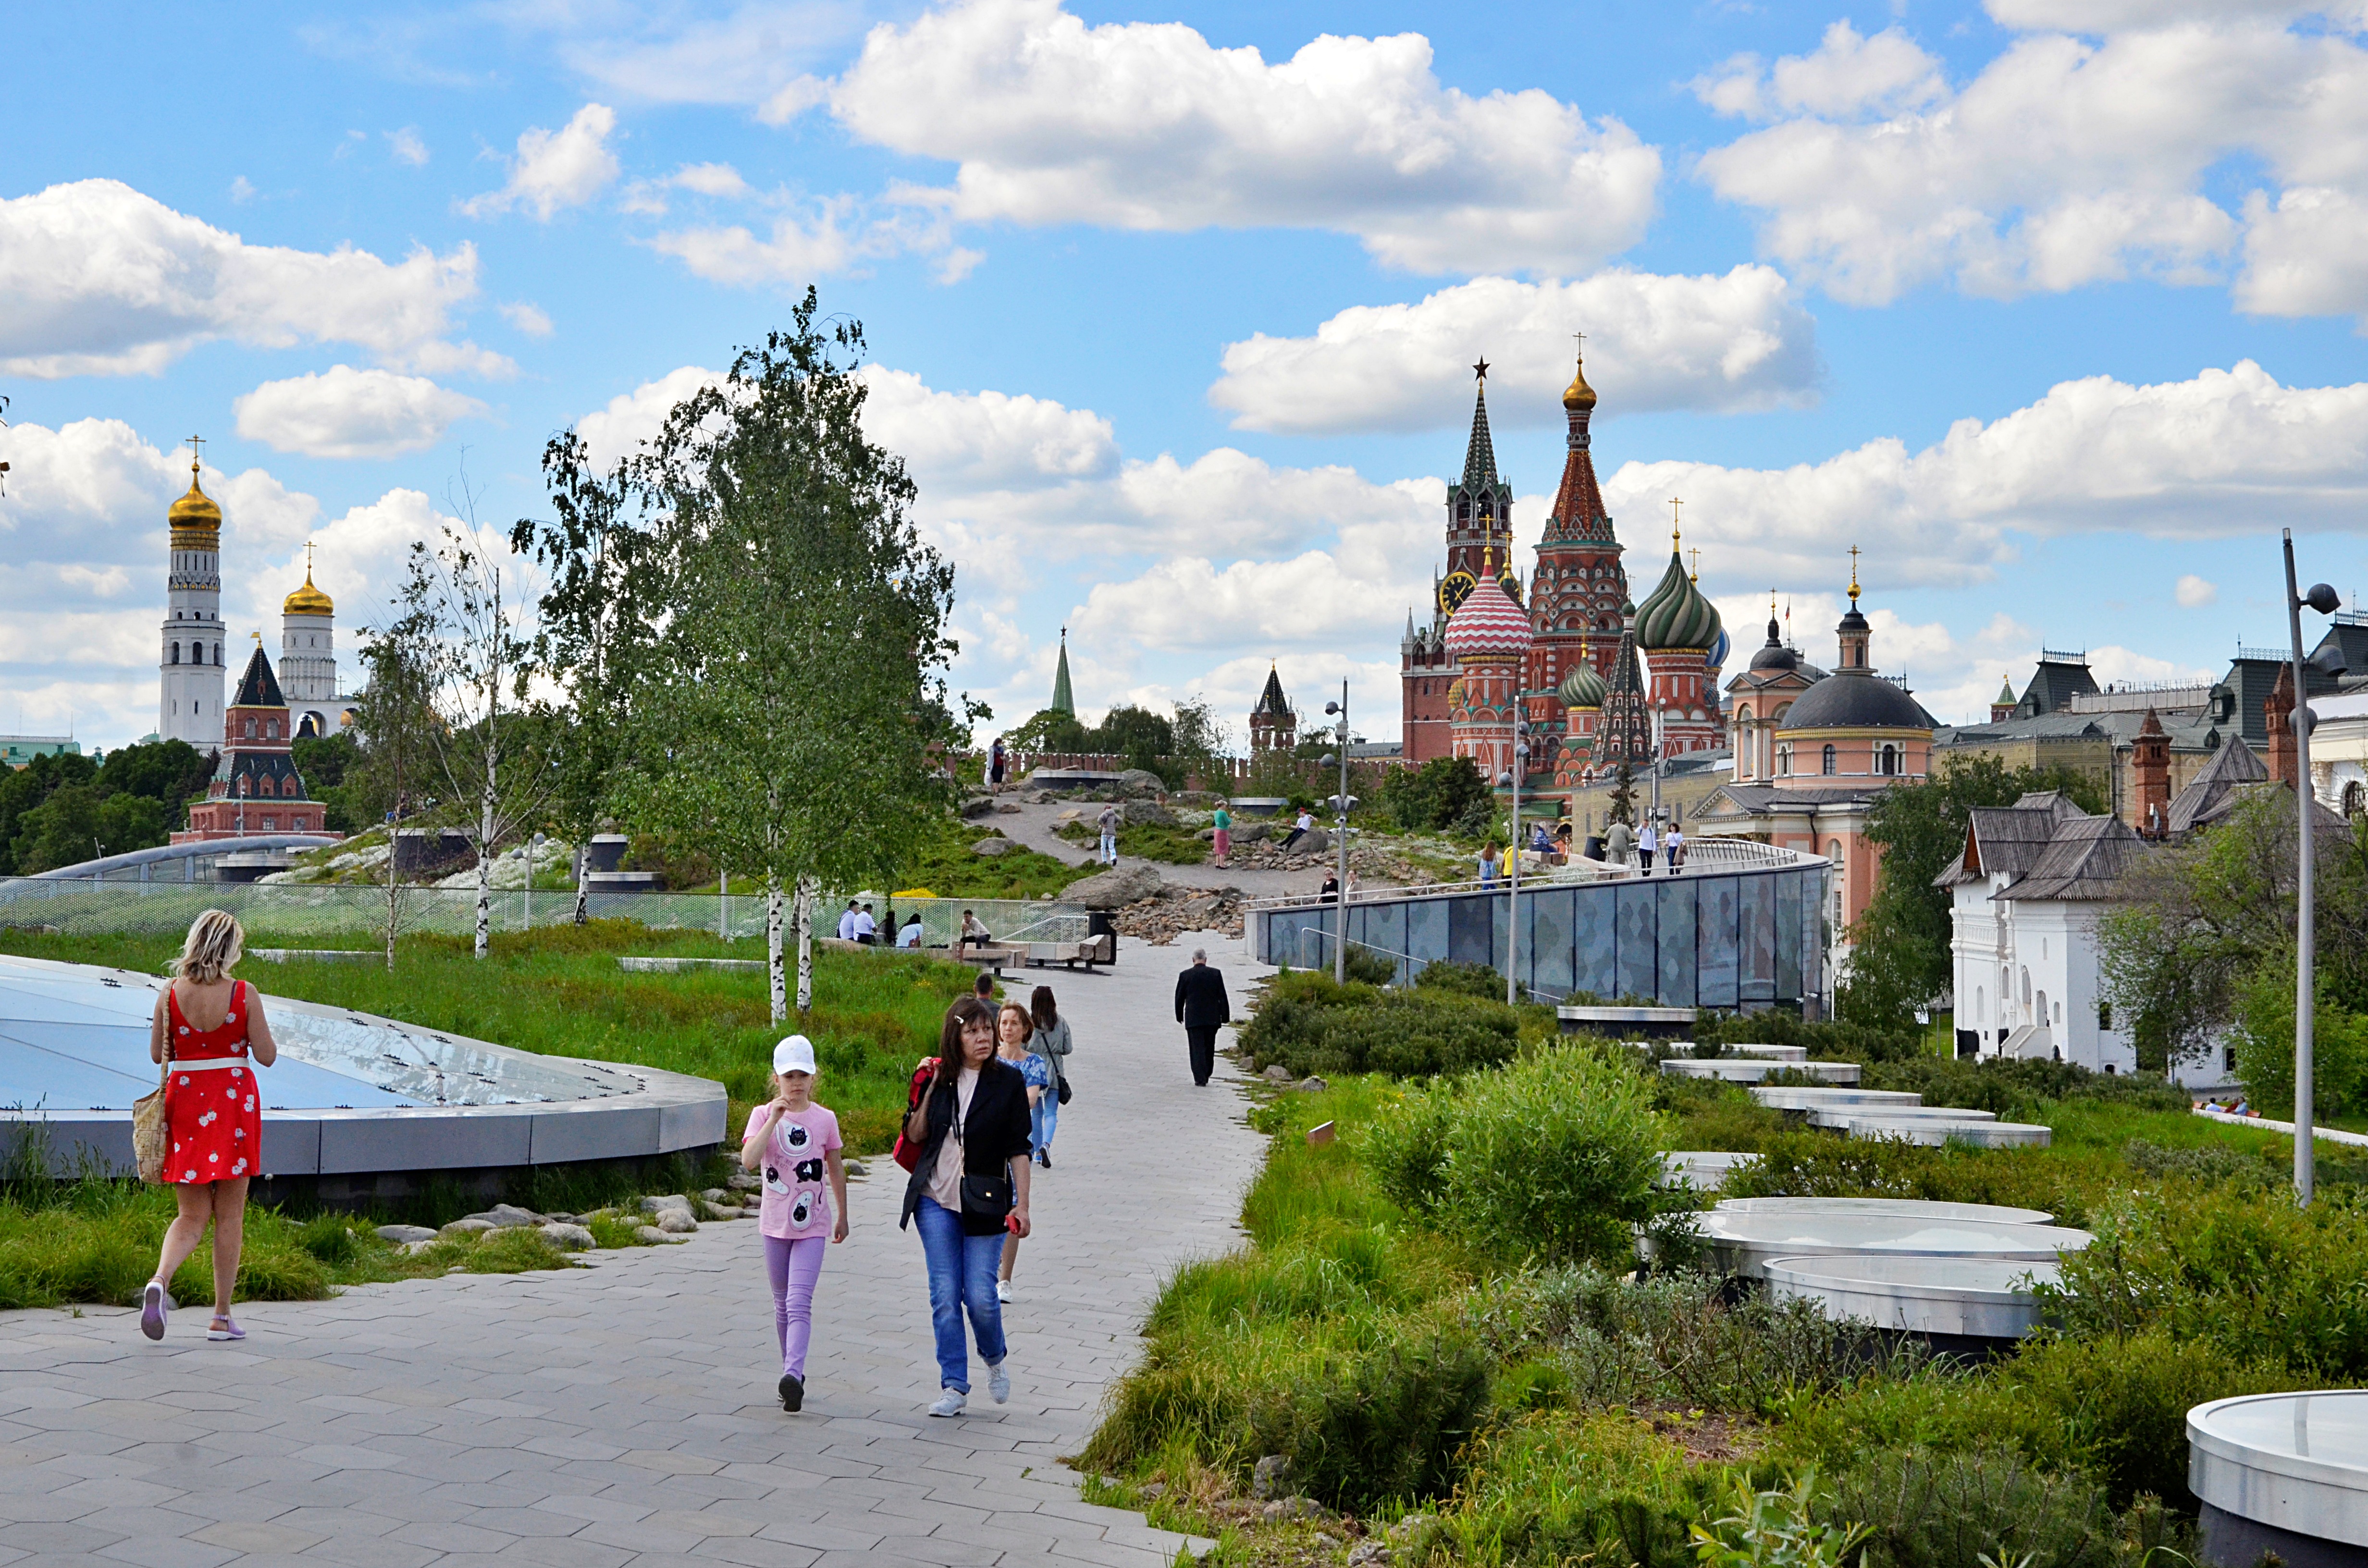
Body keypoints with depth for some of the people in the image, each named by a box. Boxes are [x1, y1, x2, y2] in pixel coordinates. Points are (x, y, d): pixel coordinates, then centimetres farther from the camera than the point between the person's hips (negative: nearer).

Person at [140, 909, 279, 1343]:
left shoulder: (170, 994, -3)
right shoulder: (244, 994, -10)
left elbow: (157, 1054, 7)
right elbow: (266, 1056, -6)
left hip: (184, 1100, 2)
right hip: (233, 1102, -2)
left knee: (191, 1215, 9)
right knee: (230, 1214, 7)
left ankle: (160, 1279, -20)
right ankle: (222, 1316, 10)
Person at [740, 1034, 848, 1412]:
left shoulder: (825, 1119, 0)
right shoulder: (763, 1115, -2)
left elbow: (836, 1169, 12)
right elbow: (749, 1161, -19)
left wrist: (842, 1215, 17)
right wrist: (774, 1120, -23)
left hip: (812, 1224, -2)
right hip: (775, 1223, 2)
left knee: (800, 1303, -15)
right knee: (783, 1304, 12)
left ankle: (793, 1375, -27)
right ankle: (793, 1372, 23)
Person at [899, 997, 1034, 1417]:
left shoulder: (1008, 1080, -2)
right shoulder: (940, 1077, 4)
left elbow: (1018, 1149, -2)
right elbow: (915, 1135, 5)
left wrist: (1022, 1205, -8)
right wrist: (929, 1090, -6)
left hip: (985, 1204, -2)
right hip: (936, 1200, 2)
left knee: (980, 1295, -5)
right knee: (945, 1296, 0)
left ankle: (995, 1359, 25)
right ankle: (954, 1386, 6)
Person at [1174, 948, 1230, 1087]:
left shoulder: (1185, 975, -4)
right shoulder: (1216, 974, -2)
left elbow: (1179, 997, 3)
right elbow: (1223, 997, 0)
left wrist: (1179, 1016, 15)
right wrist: (1225, 1017, 6)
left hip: (1193, 1018, -2)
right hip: (1212, 1018, 2)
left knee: (1197, 1048, -1)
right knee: (1209, 1048, 15)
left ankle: (1200, 1078, -9)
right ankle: (1206, 1075, 24)